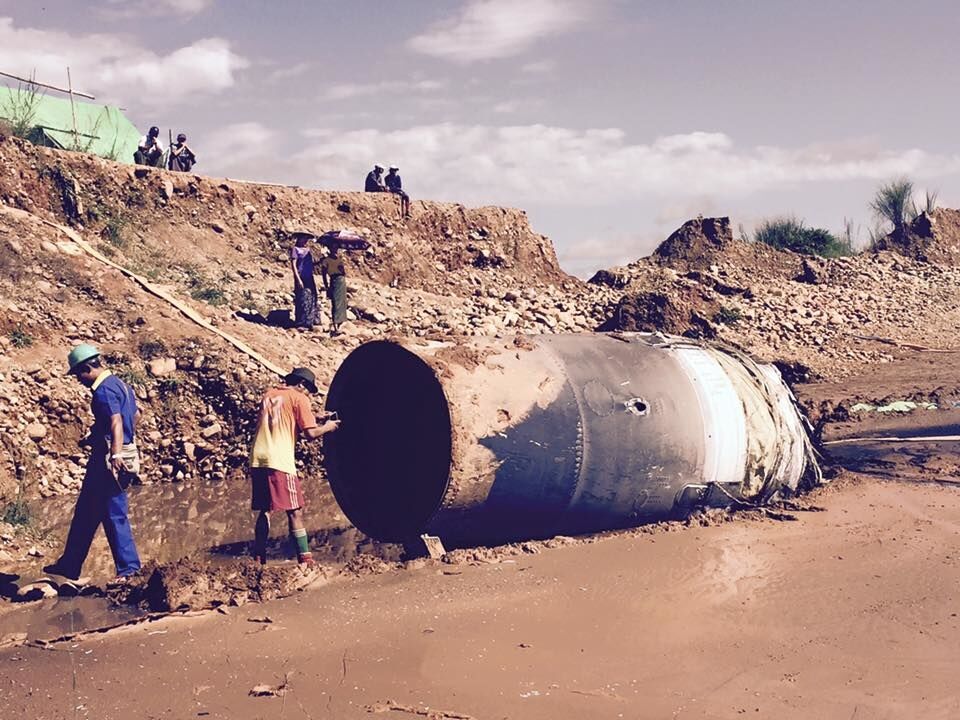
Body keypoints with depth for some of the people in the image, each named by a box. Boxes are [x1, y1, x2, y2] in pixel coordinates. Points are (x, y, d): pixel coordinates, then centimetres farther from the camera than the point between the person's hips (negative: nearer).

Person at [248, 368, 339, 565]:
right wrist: (327, 427, 13)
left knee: (265, 510, 14)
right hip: (279, 462, -6)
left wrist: (317, 419, 31)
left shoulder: (269, 395, 20)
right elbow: (310, 433, -7)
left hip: (257, 460, 6)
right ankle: (305, 559, -7)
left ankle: (259, 558, 13)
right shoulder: (299, 399, 1)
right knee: (295, 512, -3)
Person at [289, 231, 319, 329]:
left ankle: (310, 321, 13)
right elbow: (293, 265, -10)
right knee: (303, 300, -7)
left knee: (312, 299, 7)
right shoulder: (295, 249, -4)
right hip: (301, 278, -7)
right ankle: (301, 323, -2)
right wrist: (298, 279, -16)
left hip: (310, 278, 7)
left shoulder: (308, 250, 16)